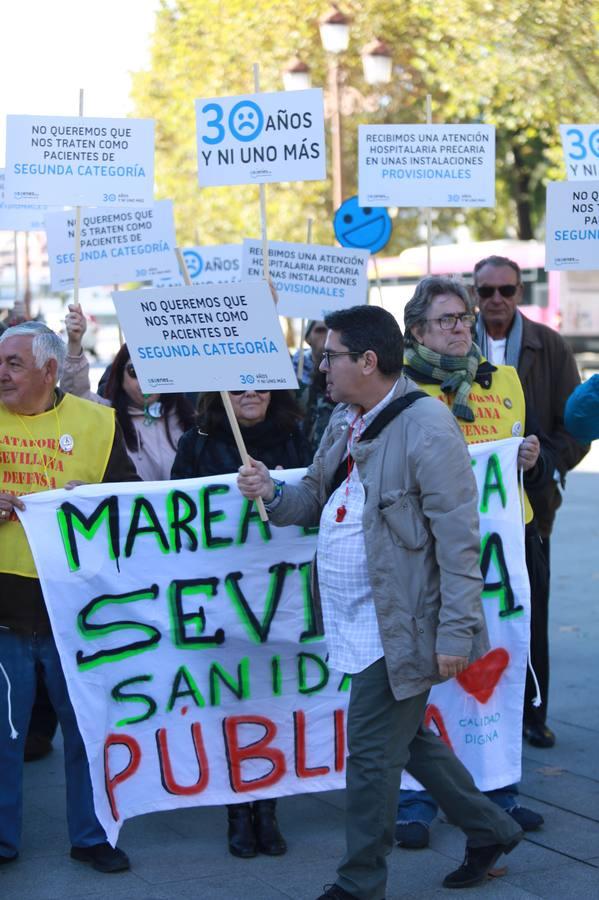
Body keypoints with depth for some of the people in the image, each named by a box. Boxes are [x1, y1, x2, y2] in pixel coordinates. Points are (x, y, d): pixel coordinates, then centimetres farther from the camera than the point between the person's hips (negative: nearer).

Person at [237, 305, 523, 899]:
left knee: (372, 754, 0)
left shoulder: (426, 426, -18)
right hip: (357, 623, 9)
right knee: (405, 738, 21)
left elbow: (458, 538, -19)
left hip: (400, 628, -9)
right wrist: (272, 494, -2)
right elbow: (318, 497, 20)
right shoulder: (344, 420, 10)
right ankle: (489, 830, 38)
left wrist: (456, 630, -21)